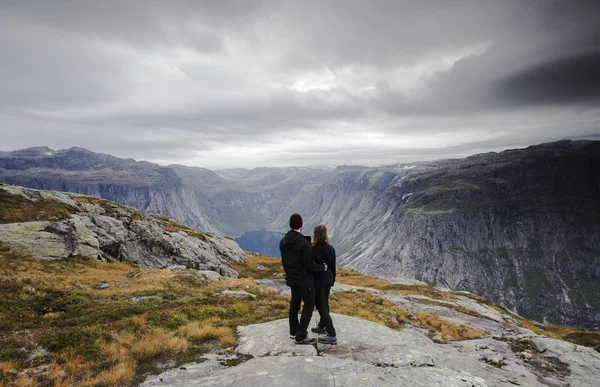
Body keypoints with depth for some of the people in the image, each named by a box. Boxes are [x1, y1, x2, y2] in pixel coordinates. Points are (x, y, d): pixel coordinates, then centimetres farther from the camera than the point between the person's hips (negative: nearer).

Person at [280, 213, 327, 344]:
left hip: (291, 278, 7)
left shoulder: (283, 242, -1)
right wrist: (322, 267, -5)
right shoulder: (304, 243, -24)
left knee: (294, 303, 20)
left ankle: (294, 331, 31)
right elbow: (310, 264, -22)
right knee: (309, 305, 4)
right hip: (305, 280, -7)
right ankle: (300, 336, 4)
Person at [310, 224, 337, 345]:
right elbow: (333, 266, 7)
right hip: (328, 279, 7)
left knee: (321, 307, -1)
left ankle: (332, 335, -3)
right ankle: (322, 326, 38)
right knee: (325, 304, 21)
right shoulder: (331, 248, 0)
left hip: (318, 280, -7)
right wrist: (332, 280, 18)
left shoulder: (313, 249, -19)